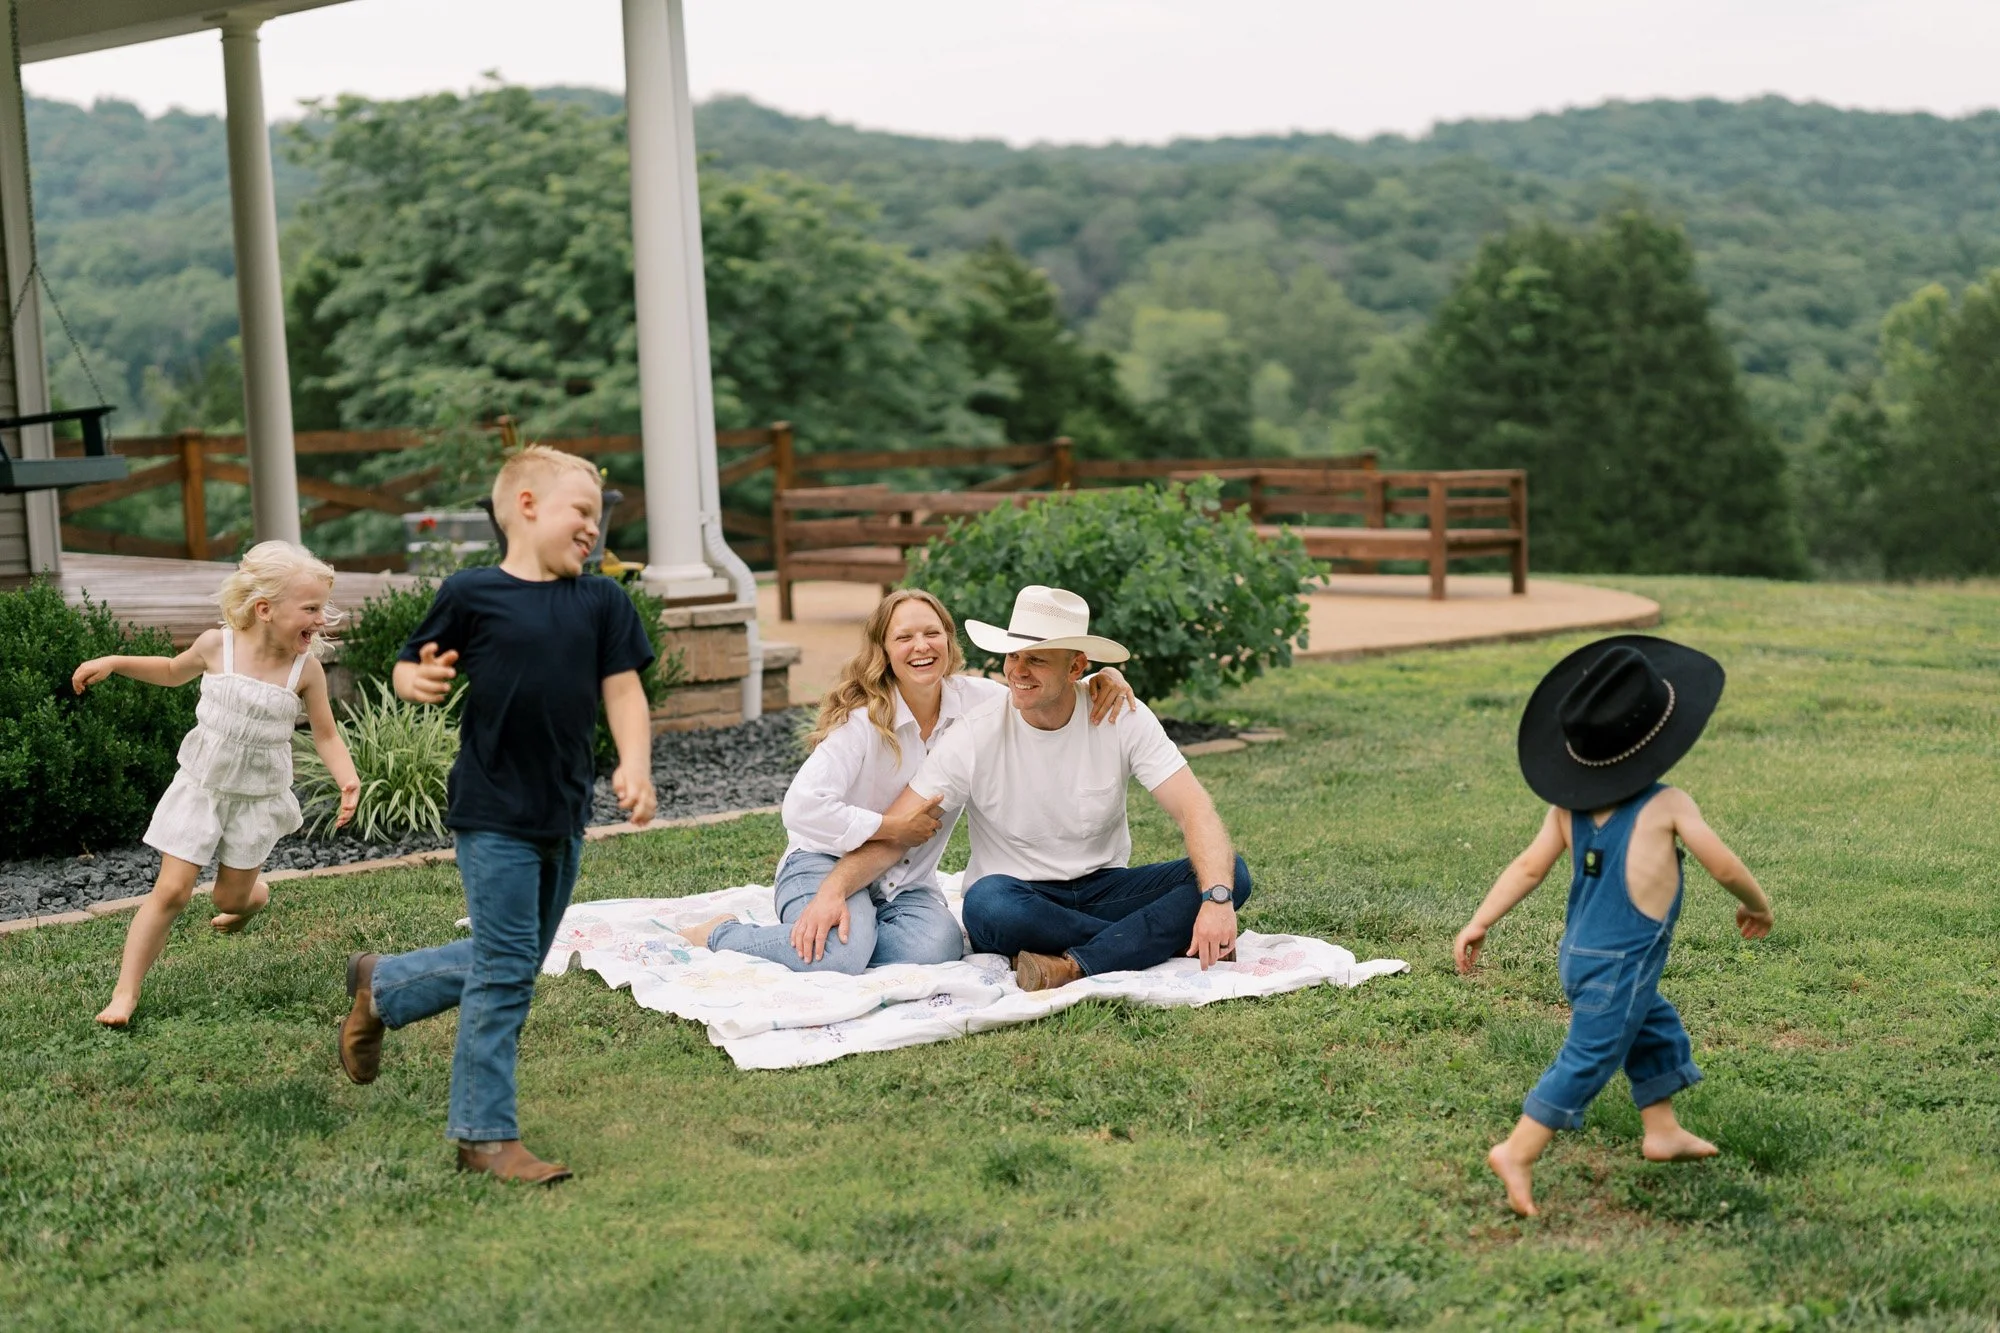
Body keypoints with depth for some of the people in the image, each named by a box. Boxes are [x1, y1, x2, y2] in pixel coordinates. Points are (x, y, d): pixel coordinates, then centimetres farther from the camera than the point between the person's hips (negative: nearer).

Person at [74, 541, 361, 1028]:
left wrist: (348, 780, -22)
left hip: (258, 799, 0)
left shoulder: (306, 668, -13)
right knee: (171, 891, -6)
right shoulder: (217, 645, -12)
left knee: (231, 898, 11)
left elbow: (326, 736, -5)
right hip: (200, 787, 0)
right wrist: (114, 663, 2)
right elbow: (174, 671, 10)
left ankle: (255, 896, 50)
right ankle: (124, 993, 2)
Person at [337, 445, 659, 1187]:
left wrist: (635, 766, -13)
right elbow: (410, 667, 2)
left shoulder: (601, 602, 5)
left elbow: (623, 691, 3)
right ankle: (486, 1139, 5)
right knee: (504, 972, -5)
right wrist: (420, 681, -22)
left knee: (512, 964, 16)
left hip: (564, 817, 6)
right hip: (493, 813, -6)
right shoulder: (472, 594, -6)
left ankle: (382, 987, 40)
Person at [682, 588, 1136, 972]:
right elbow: (803, 808, -24)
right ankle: (721, 934, -4)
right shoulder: (863, 719, -16)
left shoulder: (974, 701, -2)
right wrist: (893, 828, -17)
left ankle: (854, 929, 1)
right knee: (834, 958, -34)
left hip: (907, 882, 4)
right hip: (826, 863, -4)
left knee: (937, 950, -30)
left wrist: (1100, 682, -16)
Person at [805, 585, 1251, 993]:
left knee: (1230, 872, -22)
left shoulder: (1122, 718, -9)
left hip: (1104, 889, 2)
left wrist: (1217, 899, -32)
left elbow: (1195, 811, -15)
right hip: (1021, 900, -2)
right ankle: (1163, 938, -22)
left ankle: (1076, 966, -32)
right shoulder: (975, 737, -12)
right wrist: (833, 891, -32)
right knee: (987, 902, -38)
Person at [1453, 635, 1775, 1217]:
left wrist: (1479, 924, -3)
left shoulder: (1568, 807, -1)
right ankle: (1517, 1153, -4)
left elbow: (1529, 867, -5)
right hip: (1620, 967, -7)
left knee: (1655, 1030, 25)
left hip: (1578, 956, 7)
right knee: (1587, 1061, -2)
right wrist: (1757, 907, 12)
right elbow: (1726, 867, -7)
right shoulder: (1668, 806, -15)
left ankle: (1663, 1131, 36)